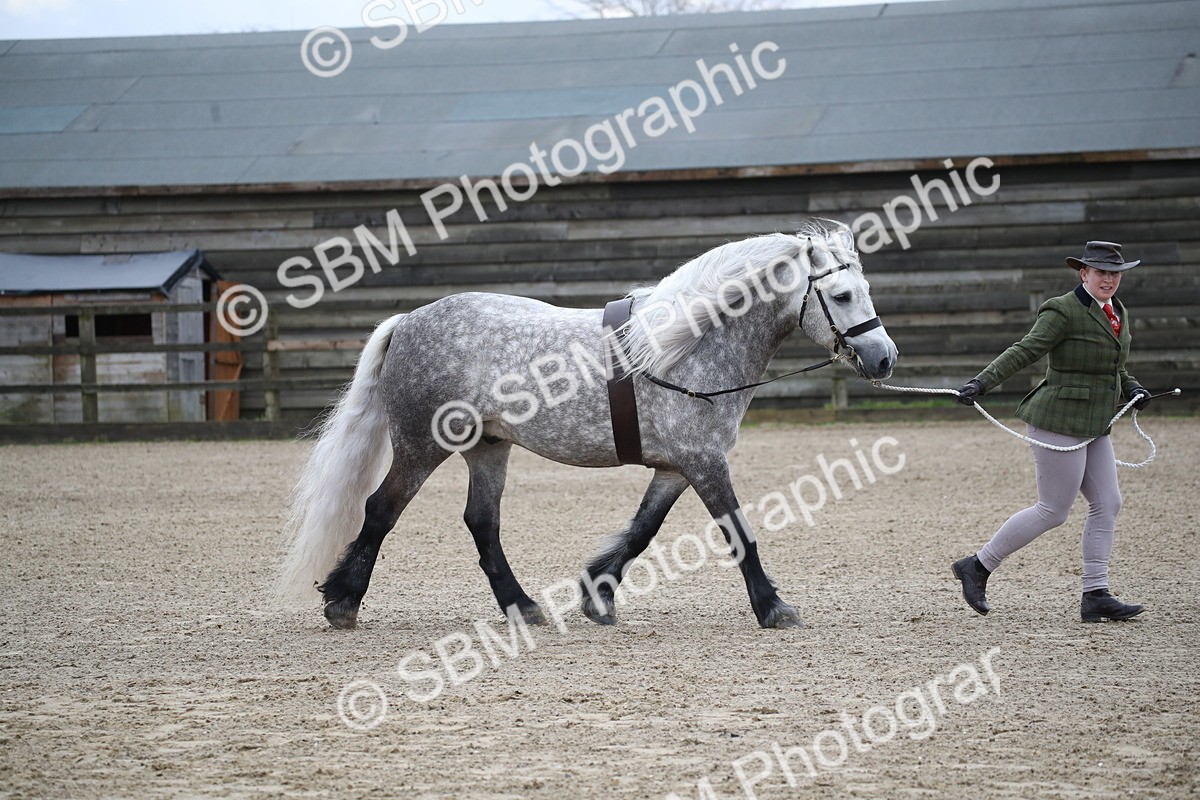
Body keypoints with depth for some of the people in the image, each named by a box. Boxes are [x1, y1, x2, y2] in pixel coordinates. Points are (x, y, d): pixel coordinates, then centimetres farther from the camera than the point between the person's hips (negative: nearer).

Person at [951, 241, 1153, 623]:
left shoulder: (1119, 314, 14)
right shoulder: (1063, 312, -13)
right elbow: (1025, 351, -21)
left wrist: (1134, 390, 8)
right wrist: (982, 382, -31)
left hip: (1093, 427, 9)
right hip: (1060, 421, -9)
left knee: (1107, 504, 4)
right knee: (1053, 511, -4)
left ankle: (1095, 595, 7)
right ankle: (978, 566, 7)